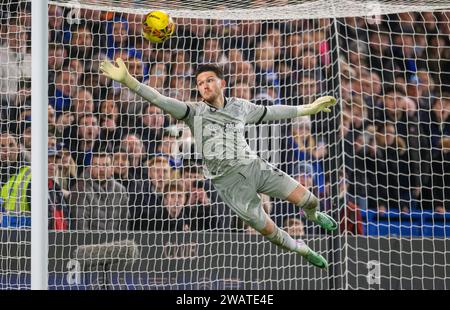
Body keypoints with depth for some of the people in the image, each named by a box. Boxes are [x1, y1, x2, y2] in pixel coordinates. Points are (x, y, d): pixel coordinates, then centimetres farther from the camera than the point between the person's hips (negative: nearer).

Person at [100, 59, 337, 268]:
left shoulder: (239, 107, 3)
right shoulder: (195, 112, -9)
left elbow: (271, 112, 17)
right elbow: (163, 102, -23)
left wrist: (308, 109, 21)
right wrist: (128, 81, -37)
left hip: (254, 166, 3)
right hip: (230, 181, -3)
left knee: (307, 200, 0)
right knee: (267, 229, 3)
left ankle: (312, 215, 40)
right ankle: (302, 250, 33)